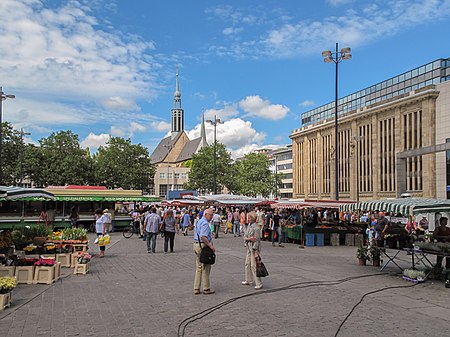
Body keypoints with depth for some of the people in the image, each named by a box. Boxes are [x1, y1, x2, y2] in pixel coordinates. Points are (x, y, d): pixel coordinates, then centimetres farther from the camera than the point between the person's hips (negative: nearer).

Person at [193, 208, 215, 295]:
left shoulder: (199, 222, 17)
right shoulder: (205, 223, -15)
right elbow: (203, 236, -27)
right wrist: (210, 245, -21)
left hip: (196, 244, 10)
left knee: (198, 268, 12)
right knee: (205, 268, 0)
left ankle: (196, 289, 15)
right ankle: (206, 289, 7)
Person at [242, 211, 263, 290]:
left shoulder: (256, 228, -17)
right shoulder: (249, 226, 9)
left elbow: (257, 240, -18)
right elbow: (245, 236, 8)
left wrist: (256, 252, -20)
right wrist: (249, 238, -15)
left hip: (254, 248, -9)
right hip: (248, 247, 9)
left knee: (253, 265, -8)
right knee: (247, 264, 16)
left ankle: (259, 283, -1)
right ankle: (248, 280, 31)